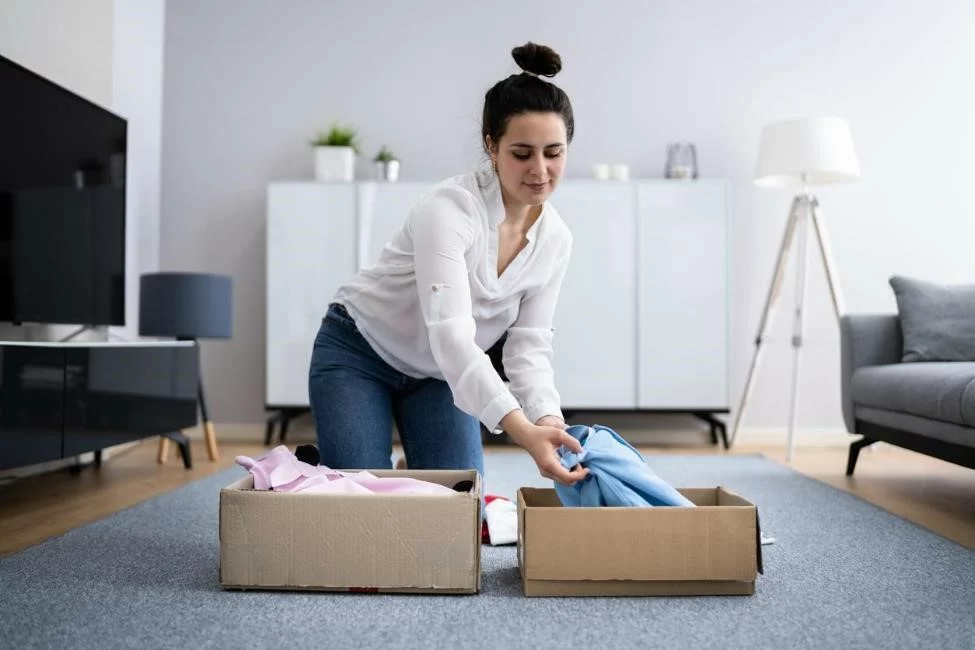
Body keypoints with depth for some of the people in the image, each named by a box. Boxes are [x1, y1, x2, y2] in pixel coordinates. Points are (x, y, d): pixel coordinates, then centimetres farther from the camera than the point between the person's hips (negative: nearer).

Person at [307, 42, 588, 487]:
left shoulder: (555, 240, -11)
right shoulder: (448, 207, -32)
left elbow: (528, 348, -10)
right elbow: (450, 338, -42)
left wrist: (549, 421, -30)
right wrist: (521, 430, -53)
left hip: (441, 375, 5)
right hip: (358, 353, -5)